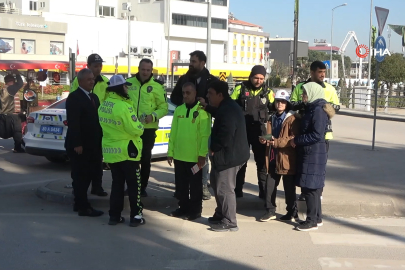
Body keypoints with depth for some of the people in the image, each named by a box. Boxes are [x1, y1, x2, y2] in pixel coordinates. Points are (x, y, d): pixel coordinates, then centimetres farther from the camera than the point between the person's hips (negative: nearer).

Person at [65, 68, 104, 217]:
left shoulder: (94, 97, 15)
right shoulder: (74, 97, -12)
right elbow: (73, 123, -19)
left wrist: (100, 142, 10)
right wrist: (77, 144, -23)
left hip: (92, 145, 8)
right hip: (80, 146, -8)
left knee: (87, 175, 13)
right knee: (81, 176, -1)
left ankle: (79, 203, 24)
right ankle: (83, 207, 5)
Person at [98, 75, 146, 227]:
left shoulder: (103, 105, 6)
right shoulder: (123, 106, -20)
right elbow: (135, 129, -20)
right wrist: (140, 126, 1)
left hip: (110, 151, 7)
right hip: (126, 151, -7)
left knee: (117, 184, 14)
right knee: (134, 184, 3)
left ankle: (114, 216, 16)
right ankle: (136, 216, 7)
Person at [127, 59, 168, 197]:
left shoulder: (157, 86, -5)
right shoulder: (128, 82, 1)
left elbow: (164, 107, -3)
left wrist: (153, 116, -20)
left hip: (148, 128, -2)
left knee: (145, 158, 8)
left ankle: (143, 187, 20)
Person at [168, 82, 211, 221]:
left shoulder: (202, 110, -9)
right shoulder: (178, 110, 7)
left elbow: (205, 135, -12)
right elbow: (173, 132, 9)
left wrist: (202, 154, -15)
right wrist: (170, 152, 8)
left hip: (195, 156, -5)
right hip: (179, 155, 5)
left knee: (195, 185, 7)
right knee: (181, 184, 14)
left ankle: (195, 210, 18)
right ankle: (183, 207, 28)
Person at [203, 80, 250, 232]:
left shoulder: (227, 110, -21)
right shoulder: (226, 107, 15)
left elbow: (226, 135, -27)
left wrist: (213, 149, -16)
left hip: (229, 156, -12)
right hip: (227, 154, 12)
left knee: (224, 189, -5)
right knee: (218, 185, 20)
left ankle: (230, 222, 3)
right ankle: (221, 215, 33)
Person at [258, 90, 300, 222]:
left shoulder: (293, 119, -9)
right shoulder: (272, 118, 15)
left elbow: (294, 139, -17)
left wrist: (277, 142, -24)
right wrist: (265, 139, 1)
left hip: (287, 158, -7)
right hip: (273, 157, 7)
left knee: (289, 187, 4)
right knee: (269, 185, 8)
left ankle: (292, 213, 16)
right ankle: (270, 210, 20)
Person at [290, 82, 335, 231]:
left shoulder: (318, 110, -16)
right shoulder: (311, 108, 15)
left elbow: (317, 135, -22)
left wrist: (297, 140, -15)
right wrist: (297, 140, 8)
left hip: (315, 154, -10)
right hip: (308, 153, 10)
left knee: (310, 188, -5)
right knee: (312, 188, 14)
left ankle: (312, 221, 2)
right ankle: (317, 218, 23)